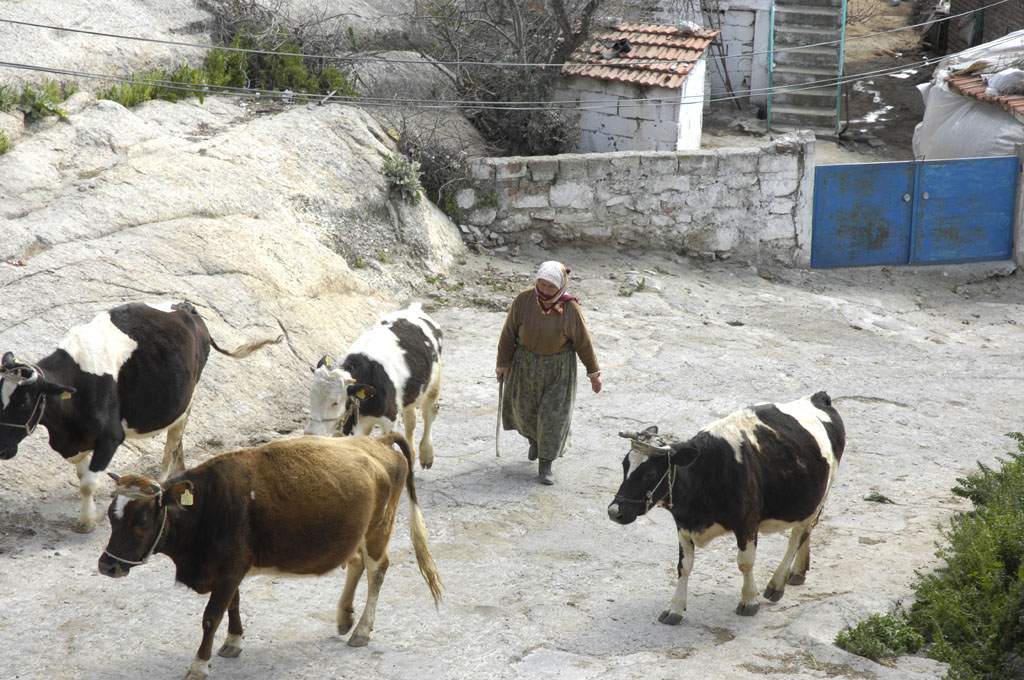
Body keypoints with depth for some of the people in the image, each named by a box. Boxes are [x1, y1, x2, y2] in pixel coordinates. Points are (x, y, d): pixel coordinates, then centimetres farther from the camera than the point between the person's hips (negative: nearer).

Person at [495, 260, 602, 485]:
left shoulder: (570, 308, -21)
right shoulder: (523, 300, -17)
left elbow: (583, 341, -9)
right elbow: (509, 333, -6)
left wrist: (593, 372, -3)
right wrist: (503, 362, -2)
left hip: (558, 369, -2)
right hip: (526, 364, 2)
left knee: (554, 415, -2)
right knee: (525, 409, 17)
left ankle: (545, 465, 9)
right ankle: (534, 440, 50)